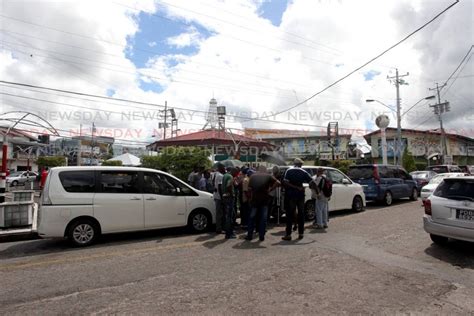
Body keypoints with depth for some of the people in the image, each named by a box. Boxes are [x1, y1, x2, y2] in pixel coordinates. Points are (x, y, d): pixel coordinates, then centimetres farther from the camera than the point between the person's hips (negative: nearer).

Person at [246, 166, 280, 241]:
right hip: (264, 199, -1)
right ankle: (261, 236, 10)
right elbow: (278, 182, -9)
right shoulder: (268, 176, 3)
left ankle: (249, 235, 17)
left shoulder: (253, 176, 7)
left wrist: (251, 197, 10)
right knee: (263, 218, 8)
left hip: (254, 199, 1)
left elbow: (249, 188, 1)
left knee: (252, 217, 13)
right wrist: (270, 189, -2)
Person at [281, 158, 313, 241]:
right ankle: (301, 233, 15)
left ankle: (288, 234, 2)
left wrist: (296, 187, -13)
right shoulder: (303, 172, 3)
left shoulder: (289, 171, -2)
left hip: (291, 195, -2)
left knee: (290, 215, 2)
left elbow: (285, 182, -15)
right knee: (301, 214, 11)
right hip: (300, 195, 2)